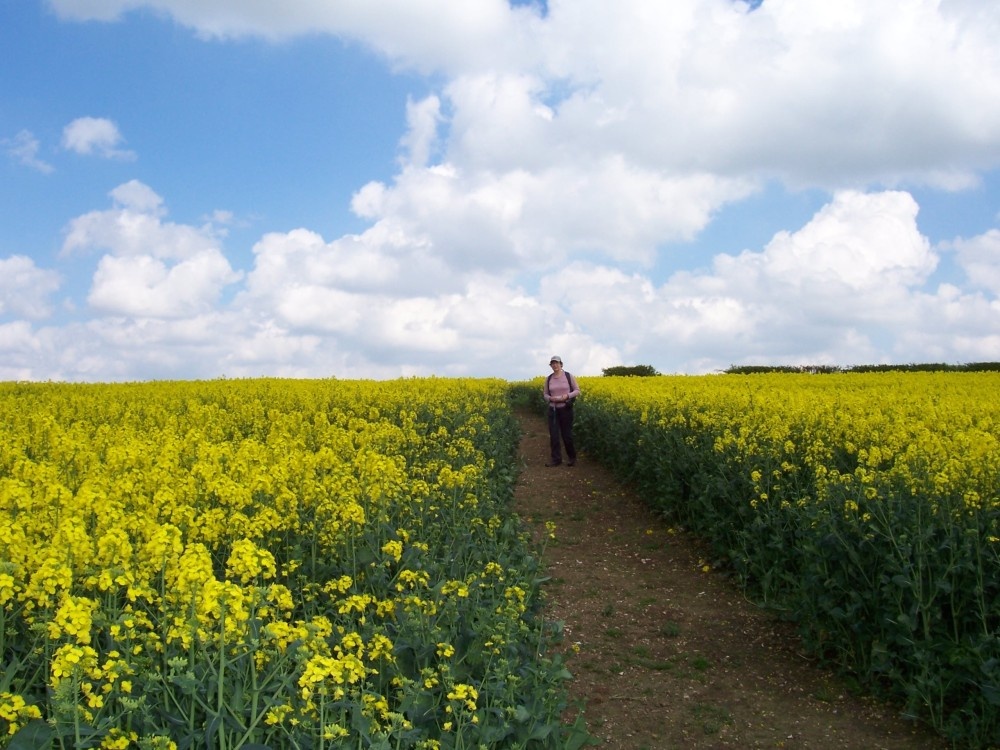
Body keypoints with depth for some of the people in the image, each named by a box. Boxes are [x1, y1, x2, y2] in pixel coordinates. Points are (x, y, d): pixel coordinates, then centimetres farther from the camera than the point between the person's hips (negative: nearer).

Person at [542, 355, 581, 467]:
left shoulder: (569, 376, -3)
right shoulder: (548, 379, 5)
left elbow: (577, 391, 0)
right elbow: (545, 395, 12)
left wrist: (567, 396, -18)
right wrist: (550, 398, -11)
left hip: (566, 409, -3)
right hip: (553, 410, 3)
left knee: (567, 434, 1)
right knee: (553, 435, 0)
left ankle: (572, 457, 19)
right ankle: (556, 459, 9)